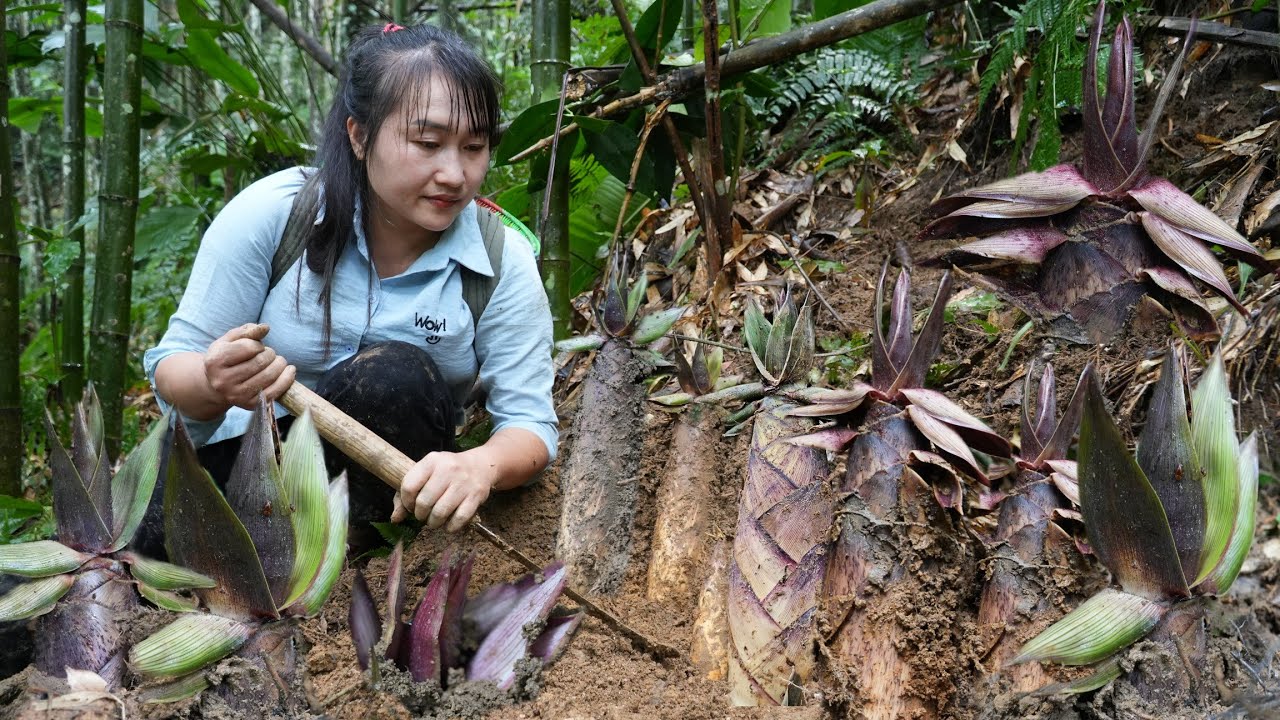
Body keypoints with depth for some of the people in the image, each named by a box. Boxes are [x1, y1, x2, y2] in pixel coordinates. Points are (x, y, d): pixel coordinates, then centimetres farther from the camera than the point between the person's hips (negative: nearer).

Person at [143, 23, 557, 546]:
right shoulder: (270, 214, -18)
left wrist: (482, 465, -43)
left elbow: (530, 424, -17)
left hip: (377, 476, 2)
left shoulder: (502, 263, -15)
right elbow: (172, 367, -14)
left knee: (396, 374, -31)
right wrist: (215, 386, -40)